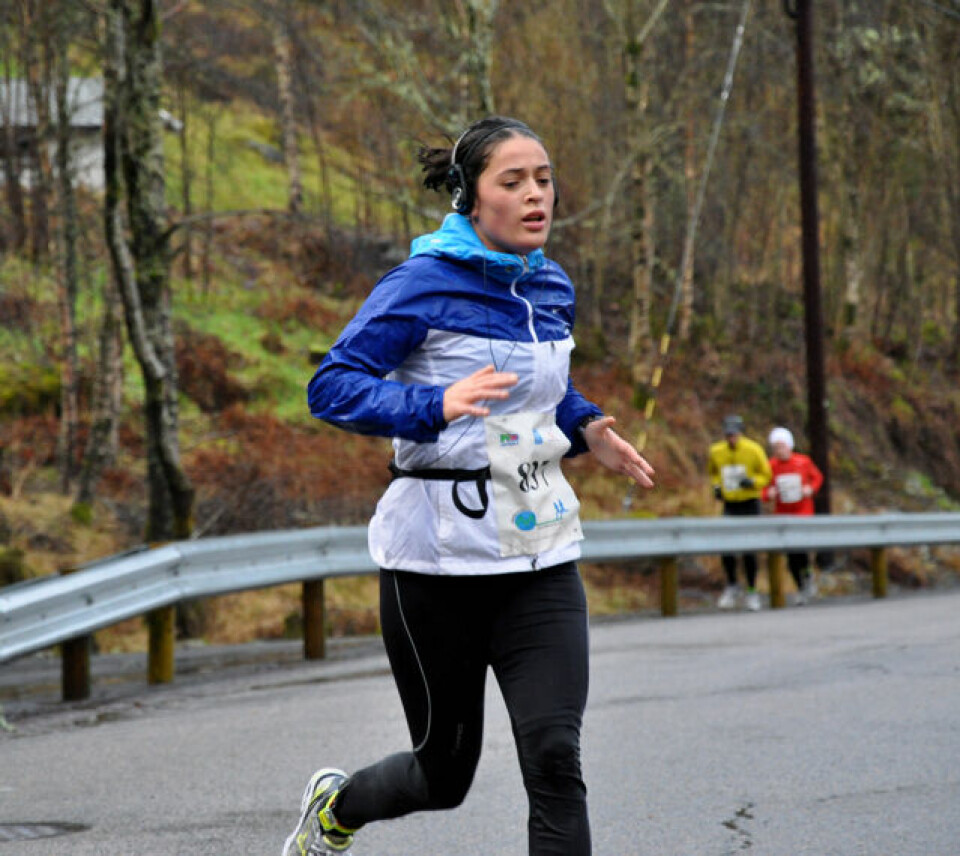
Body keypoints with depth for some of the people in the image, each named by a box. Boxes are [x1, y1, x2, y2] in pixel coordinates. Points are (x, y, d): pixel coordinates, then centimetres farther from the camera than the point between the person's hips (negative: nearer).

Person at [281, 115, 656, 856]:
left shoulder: (551, 289, 9)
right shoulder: (424, 286, -11)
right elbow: (332, 386, -17)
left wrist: (585, 430, 8)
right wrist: (438, 406, -32)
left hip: (540, 554, 5)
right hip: (439, 555, -5)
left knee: (554, 758, -12)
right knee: (445, 773, 10)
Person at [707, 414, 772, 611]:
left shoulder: (754, 450, -10)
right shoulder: (716, 452, -1)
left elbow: (766, 476, -1)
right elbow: (713, 472, 20)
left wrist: (752, 482, -20)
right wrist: (716, 486, 0)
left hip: (750, 504, -2)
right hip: (730, 505, 2)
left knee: (748, 550, -4)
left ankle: (752, 592, 11)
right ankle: (732, 587, 7)